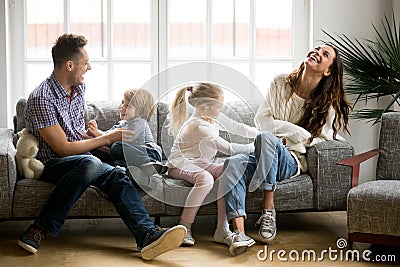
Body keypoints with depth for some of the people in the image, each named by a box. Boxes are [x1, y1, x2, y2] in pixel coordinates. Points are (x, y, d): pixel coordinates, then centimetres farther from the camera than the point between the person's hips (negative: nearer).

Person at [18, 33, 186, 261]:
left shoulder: (79, 89, 10)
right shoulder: (42, 99, -17)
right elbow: (64, 149, -18)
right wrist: (108, 138, -12)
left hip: (80, 157, 7)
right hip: (51, 163, -7)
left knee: (118, 175, -23)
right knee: (90, 164, -38)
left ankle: (148, 235, -42)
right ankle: (42, 229, -30)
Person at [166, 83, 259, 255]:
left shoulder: (214, 118, 4)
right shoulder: (198, 126, -25)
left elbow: (238, 128, 17)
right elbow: (228, 149, -26)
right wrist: (253, 147, -16)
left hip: (202, 163, 8)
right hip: (180, 164, -8)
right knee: (206, 178, -39)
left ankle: (222, 229, -28)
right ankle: (184, 227, -26)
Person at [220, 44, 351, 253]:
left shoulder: (328, 104, 1)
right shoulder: (281, 83, 7)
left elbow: (322, 140, 5)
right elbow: (261, 119, 4)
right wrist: (296, 131, -9)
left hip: (292, 162, -3)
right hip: (263, 158, 3)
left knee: (265, 137, -36)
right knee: (233, 163, -32)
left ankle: (269, 211, -32)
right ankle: (239, 232, -43)